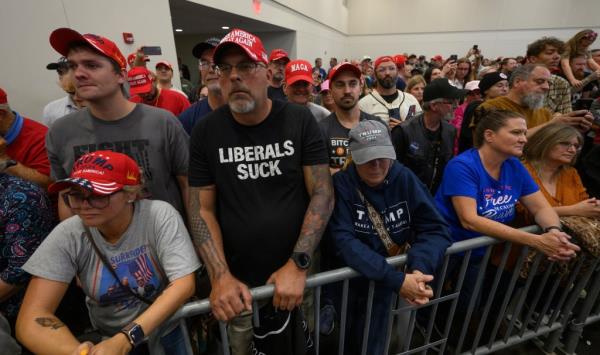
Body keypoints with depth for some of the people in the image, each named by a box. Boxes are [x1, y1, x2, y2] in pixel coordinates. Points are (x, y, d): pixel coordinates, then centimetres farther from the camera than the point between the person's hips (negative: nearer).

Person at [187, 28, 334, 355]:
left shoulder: (300, 120, -9)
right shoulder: (205, 131, -6)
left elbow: (322, 194, -12)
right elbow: (202, 208, -4)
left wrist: (297, 264, -19)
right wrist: (220, 276, -15)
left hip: (298, 272, 0)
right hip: (238, 282, 1)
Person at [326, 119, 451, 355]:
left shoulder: (404, 178, -10)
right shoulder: (341, 184, -18)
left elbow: (436, 228, -10)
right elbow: (343, 241, -27)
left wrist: (420, 267, -29)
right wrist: (397, 280, -34)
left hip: (385, 281, 2)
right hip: (347, 277, -2)